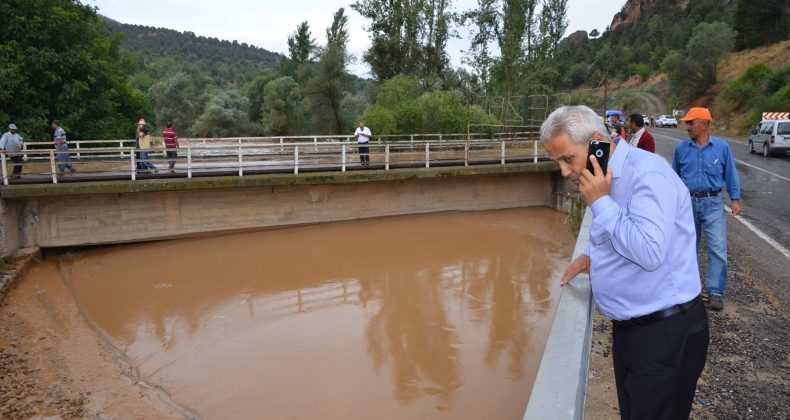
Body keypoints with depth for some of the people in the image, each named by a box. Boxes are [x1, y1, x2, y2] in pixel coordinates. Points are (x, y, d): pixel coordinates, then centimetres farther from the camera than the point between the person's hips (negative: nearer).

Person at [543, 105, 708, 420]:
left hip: (666, 333, -9)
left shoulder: (648, 173, -21)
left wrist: (601, 203, -23)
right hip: (630, 328, 9)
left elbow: (650, 252, -29)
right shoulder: (605, 179, 7)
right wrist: (591, 255, 6)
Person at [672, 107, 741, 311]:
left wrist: (735, 199, -1)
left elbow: (730, 174, 4)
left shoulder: (722, 147, -1)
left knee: (718, 248, -7)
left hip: (713, 204, -1)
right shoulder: (681, 148, 1)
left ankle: (715, 292, -1)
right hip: (688, 203, 2)